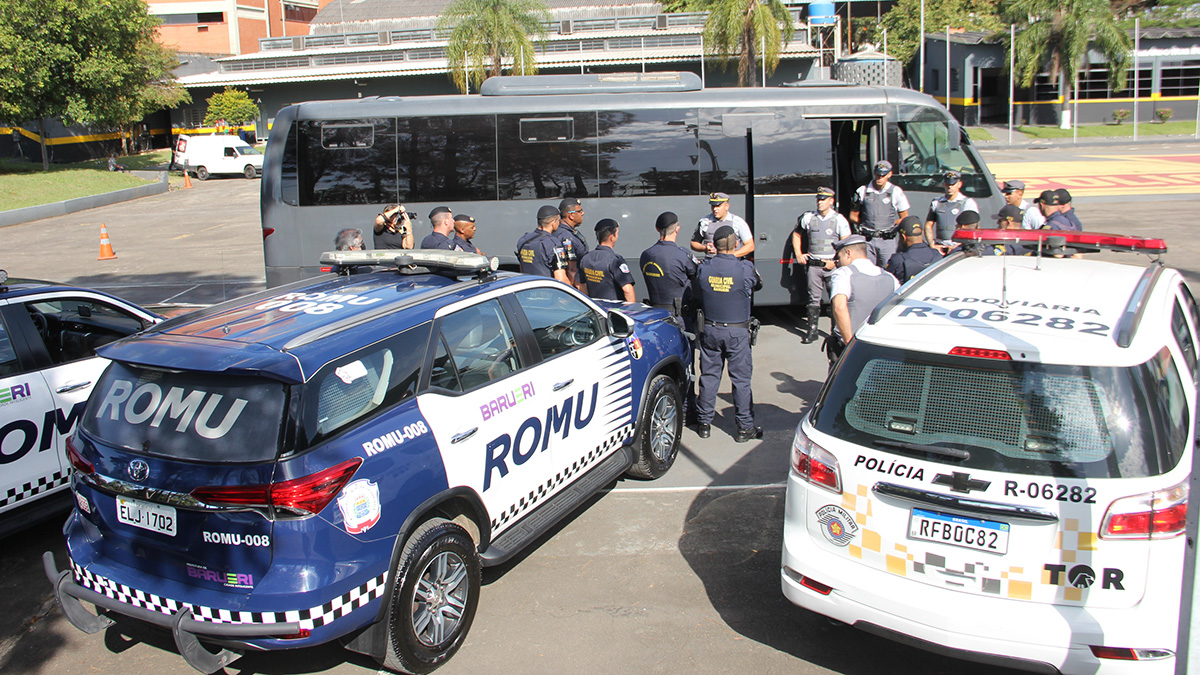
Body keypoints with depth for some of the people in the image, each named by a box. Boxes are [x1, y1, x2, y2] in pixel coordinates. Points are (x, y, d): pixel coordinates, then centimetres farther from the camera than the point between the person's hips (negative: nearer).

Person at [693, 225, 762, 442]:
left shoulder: (703, 268, -5)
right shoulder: (745, 268, -13)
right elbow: (758, 285, 7)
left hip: (710, 329, 3)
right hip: (738, 331, -2)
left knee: (709, 376, 12)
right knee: (741, 379, 6)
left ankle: (704, 423, 20)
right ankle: (745, 427, 13)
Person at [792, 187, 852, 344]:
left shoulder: (839, 220, -1)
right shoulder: (808, 218, 7)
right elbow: (797, 234, 23)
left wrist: (835, 262, -11)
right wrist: (798, 254, 13)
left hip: (832, 265, -2)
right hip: (813, 264, 2)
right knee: (814, 299, 4)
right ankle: (812, 330, 10)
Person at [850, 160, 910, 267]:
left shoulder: (896, 192, 3)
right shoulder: (862, 191, 6)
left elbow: (904, 218, 9)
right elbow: (853, 216, 12)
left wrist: (889, 224, 0)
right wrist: (867, 223, 2)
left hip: (887, 241, -1)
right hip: (868, 241, 1)